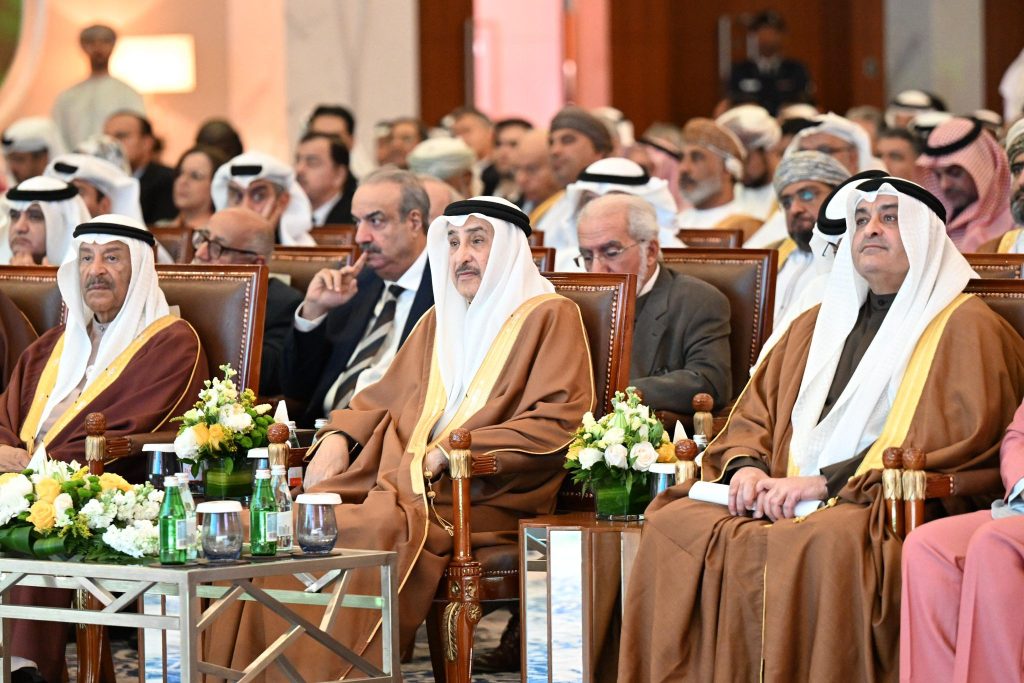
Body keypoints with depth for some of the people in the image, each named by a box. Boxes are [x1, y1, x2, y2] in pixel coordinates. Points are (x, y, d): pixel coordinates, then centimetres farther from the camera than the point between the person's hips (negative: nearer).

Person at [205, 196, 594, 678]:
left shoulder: (550, 317, 5)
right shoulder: (438, 322, 27)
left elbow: (559, 422, -7)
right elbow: (381, 400, 32)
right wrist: (339, 437, 8)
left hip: (485, 497, -6)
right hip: (403, 481, 6)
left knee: (379, 528, -36)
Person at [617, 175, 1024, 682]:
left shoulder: (964, 328, 5)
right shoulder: (817, 325, 27)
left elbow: (954, 436, -8)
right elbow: (755, 411, 24)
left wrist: (826, 482, -14)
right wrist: (746, 465, -2)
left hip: (886, 509, -6)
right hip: (786, 501, 6)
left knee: (822, 548, -40)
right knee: (672, 524, -21)